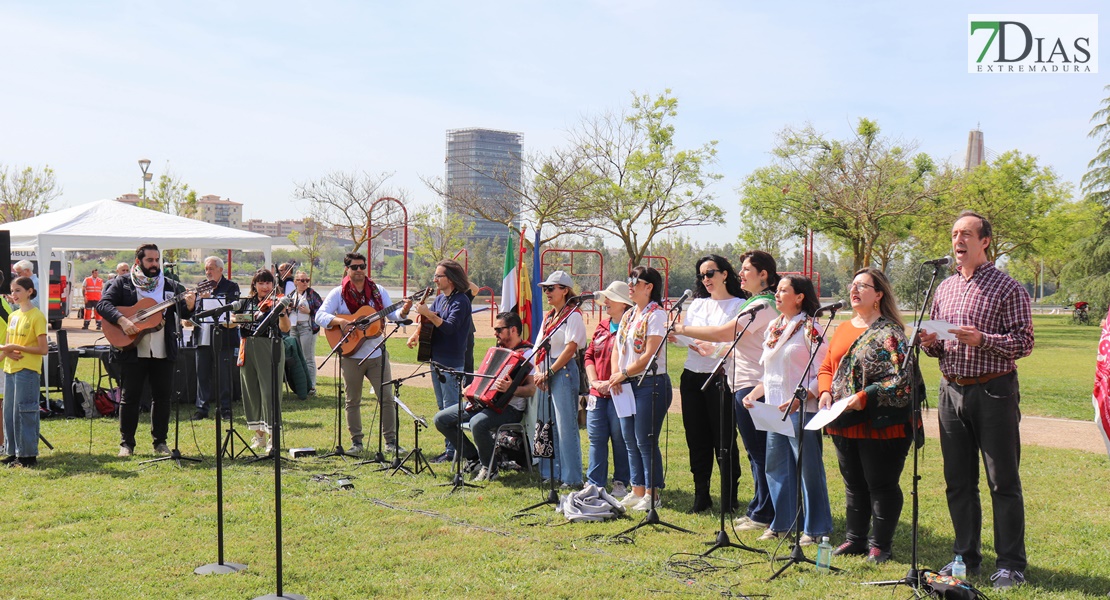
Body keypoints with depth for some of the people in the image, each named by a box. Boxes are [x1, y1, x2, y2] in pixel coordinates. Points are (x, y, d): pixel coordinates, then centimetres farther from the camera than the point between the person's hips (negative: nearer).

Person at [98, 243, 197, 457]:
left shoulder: (170, 286, 11)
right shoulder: (122, 284, 4)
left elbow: (183, 314, 5)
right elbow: (103, 304, -6)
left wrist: (189, 306, -19)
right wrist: (122, 320, -22)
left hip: (163, 351, 3)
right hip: (133, 350, -2)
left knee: (163, 396, 6)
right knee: (130, 397, 2)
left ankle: (160, 441, 16)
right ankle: (126, 443, 11)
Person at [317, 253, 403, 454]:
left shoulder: (378, 291, 8)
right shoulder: (339, 293, 1)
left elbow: (393, 315, 8)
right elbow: (320, 316, -7)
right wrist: (340, 321, -24)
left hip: (377, 353, 2)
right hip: (351, 356, -2)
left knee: (387, 398, -1)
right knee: (353, 401, 6)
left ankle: (391, 441, 8)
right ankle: (356, 442, 17)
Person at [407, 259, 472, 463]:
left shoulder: (461, 301, -12)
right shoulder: (440, 298, 13)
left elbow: (449, 327, -23)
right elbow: (426, 321, 17)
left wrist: (428, 314, -25)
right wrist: (416, 334, -2)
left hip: (452, 362, -9)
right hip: (436, 360, 9)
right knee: (442, 408, 13)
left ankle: (453, 451, -2)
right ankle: (448, 448, 20)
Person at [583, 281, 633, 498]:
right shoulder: (602, 326, 15)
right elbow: (589, 355, 15)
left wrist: (613, 382, -18)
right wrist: (594, 381, 1)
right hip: (597, 393, 7)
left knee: (620, 439, 2)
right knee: (596, 438, 7)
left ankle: (621, 484, 14)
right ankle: (595, 484, 14)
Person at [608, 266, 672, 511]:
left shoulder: (656, 315, -11)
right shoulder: (628, 315, 14)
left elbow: (650, 355, -18)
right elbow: (617, 348, 15)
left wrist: (624, 373, -13)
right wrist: (615, 375, -1)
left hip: (651, 383, -8)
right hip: (627, 385, 8)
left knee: (645, 440, -5)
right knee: (630, 440, 10)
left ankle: (652, 494, 5)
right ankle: (637, 490, 19)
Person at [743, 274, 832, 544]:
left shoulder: (809, 328, -8)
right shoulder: (774, 327, 14)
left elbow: (823, 374, -13)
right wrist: (754, 394, 7)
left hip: (801, 411, -7)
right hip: (774, 410, 7)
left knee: (808, 468, 0)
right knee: (776, 466, 11)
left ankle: (815, 528, 10)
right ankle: (782, 524, 23)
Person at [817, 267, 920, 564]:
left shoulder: (889, 333, -10)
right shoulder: (843, 329, 14)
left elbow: (901, 380, -18)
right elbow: (826, 367, 19)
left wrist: (864, 397, -23)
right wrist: (825, 391, -1)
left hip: (880, 425, -7)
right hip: (843, 424, 7)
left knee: (881, 485, 3)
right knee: (854, 484, 16)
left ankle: (880, 545, 14)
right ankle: (855, 539, 27)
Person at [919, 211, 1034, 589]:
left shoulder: (1007, 287, -4)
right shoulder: (945, 288, 14)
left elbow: (1024, 342, -10)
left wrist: (981, 339, -23)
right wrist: (930, 343, -2)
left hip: (993, 391, -6)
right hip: (951, 390, 6)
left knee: (1003, 482, -1)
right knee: (958, 482, 10)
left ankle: (1011, 564, 7)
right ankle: (966, 556, 21)